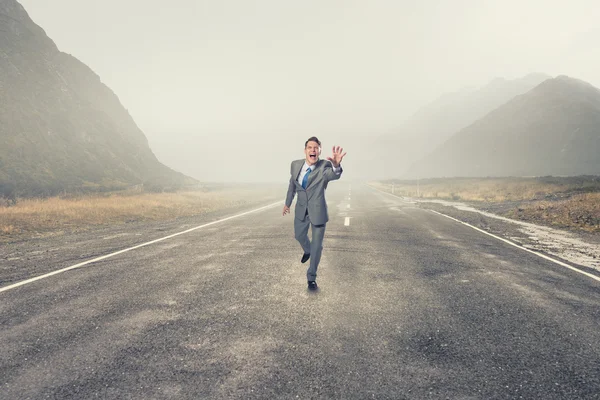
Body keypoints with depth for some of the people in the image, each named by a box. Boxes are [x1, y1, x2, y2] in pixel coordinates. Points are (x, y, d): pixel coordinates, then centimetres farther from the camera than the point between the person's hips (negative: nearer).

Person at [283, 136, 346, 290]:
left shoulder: (324, 166, -23)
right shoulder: (296, 165, -11)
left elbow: (334, 174, -47)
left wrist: (336, 165, -71)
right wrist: (287, 202, 18)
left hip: (318, 211, -4)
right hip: (301, 209, 4)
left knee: (317, 245, 4)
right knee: (299, 235, 24)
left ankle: (311, 277, 23)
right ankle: (307, 251, 59)